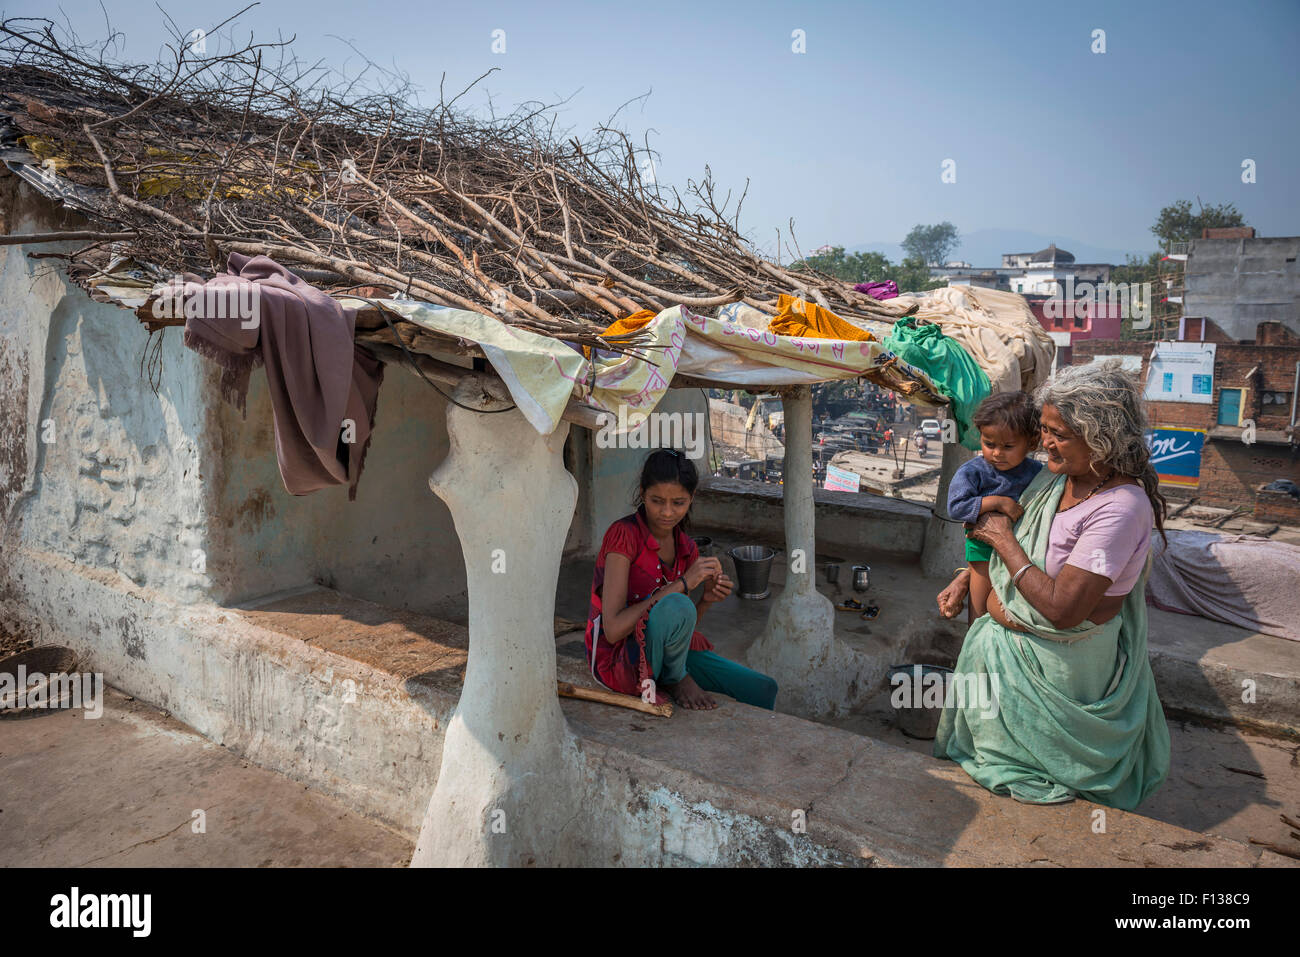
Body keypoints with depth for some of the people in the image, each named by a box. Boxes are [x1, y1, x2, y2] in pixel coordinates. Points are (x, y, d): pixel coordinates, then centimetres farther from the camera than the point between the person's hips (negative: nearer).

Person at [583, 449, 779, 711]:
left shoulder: (687, 548, 4)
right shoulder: (624, 534, -18)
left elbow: (680, 628, 9)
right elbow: (613, 630, -26)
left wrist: (707, 600, -11)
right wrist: (681, 585, -26)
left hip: (665, 654, 7)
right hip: (618, 660, -7)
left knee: (763, 690, 1)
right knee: (675, 606, -35)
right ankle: (675, 679, -7)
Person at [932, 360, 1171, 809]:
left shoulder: (1121, 507, -28)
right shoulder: (1057, 476, -4)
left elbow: (1062, 610, -31)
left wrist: (1003, 538, -23)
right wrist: (967, 576, 7)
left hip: (1065, 653, -7)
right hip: (1019, 629, 7)